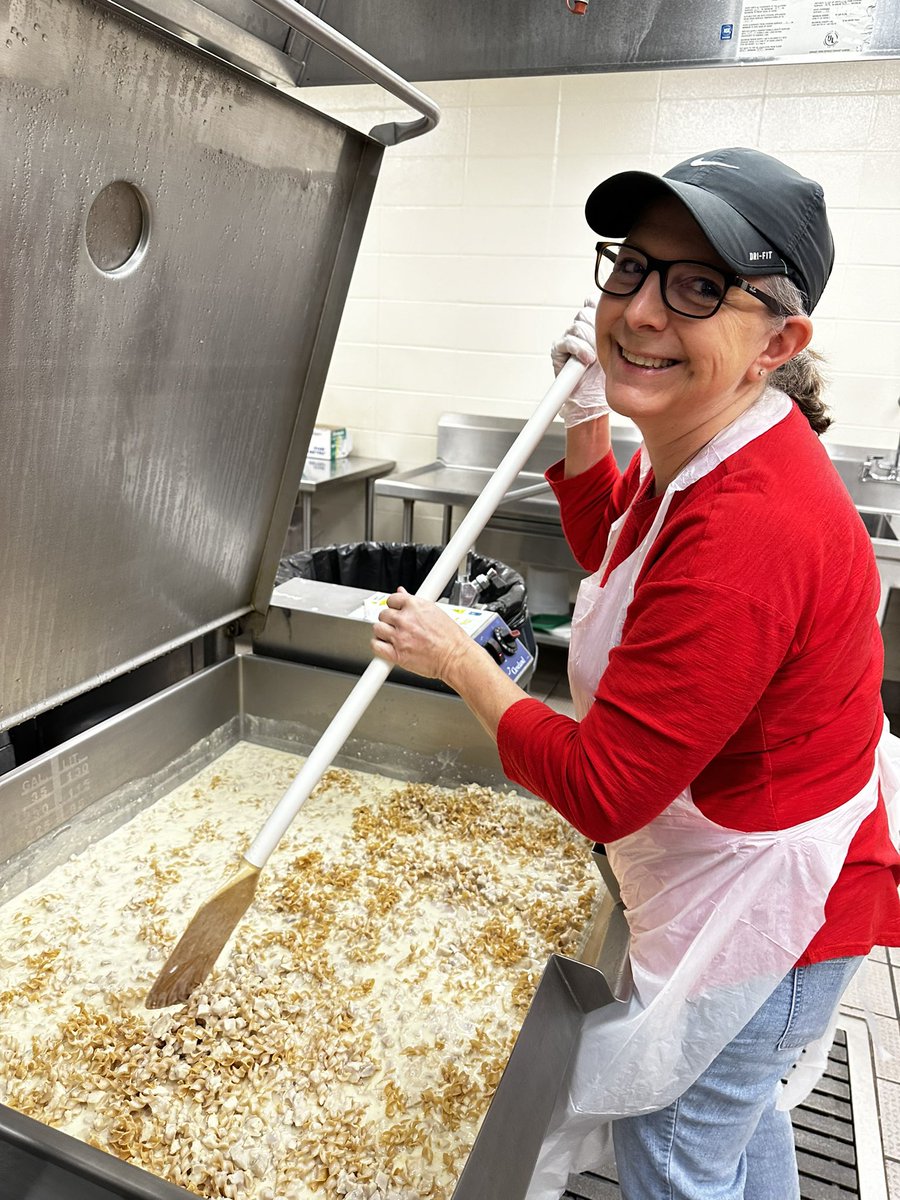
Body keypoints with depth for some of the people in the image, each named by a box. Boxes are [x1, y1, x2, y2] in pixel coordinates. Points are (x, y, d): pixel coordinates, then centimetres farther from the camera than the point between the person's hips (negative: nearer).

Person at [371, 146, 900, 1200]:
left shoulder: (745, 530, -37)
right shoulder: (702, 456, -6)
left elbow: (601, 792, -30)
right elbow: (612, 551, 14)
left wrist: (460, 661, -17)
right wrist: (584, 422, -2)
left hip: (758, 911, -9)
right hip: (743, 874, 9)